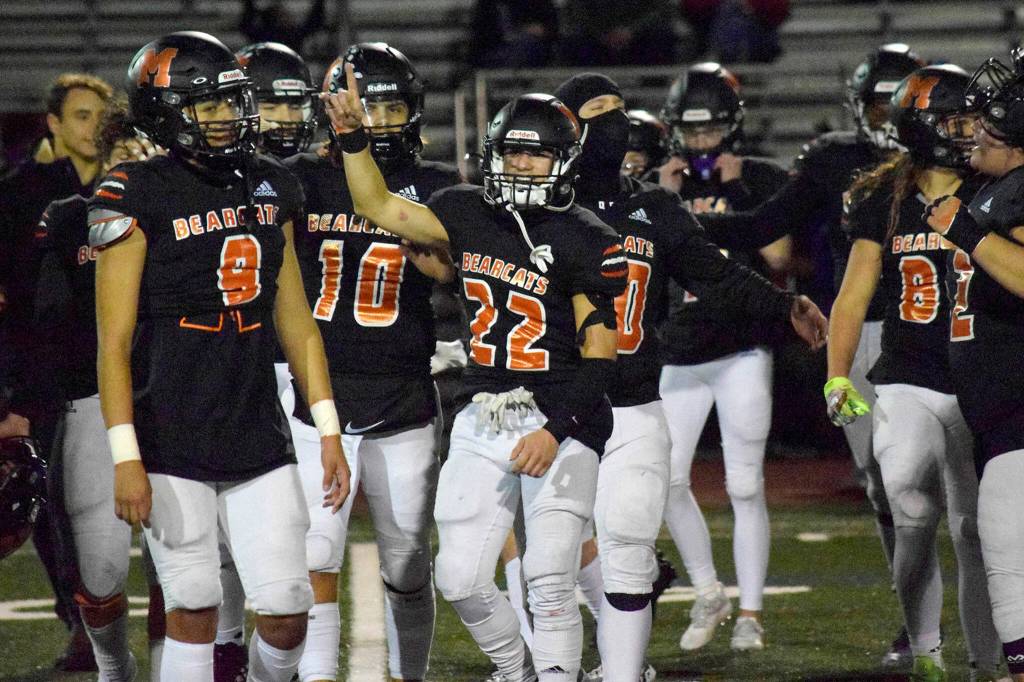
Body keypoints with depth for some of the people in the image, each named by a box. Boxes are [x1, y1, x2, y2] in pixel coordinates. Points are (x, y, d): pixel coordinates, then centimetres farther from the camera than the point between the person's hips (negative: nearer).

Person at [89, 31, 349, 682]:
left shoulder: (270, 190, 10)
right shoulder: (139, 196, -7)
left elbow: (295, 319, 15)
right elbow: (114, 340, -9)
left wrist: (329, 432, 11)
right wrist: (125, 457, -14)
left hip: (259, 435, 4)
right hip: (172, 443, -4)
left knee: (287, 613, -1)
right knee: (195, 611, 0)